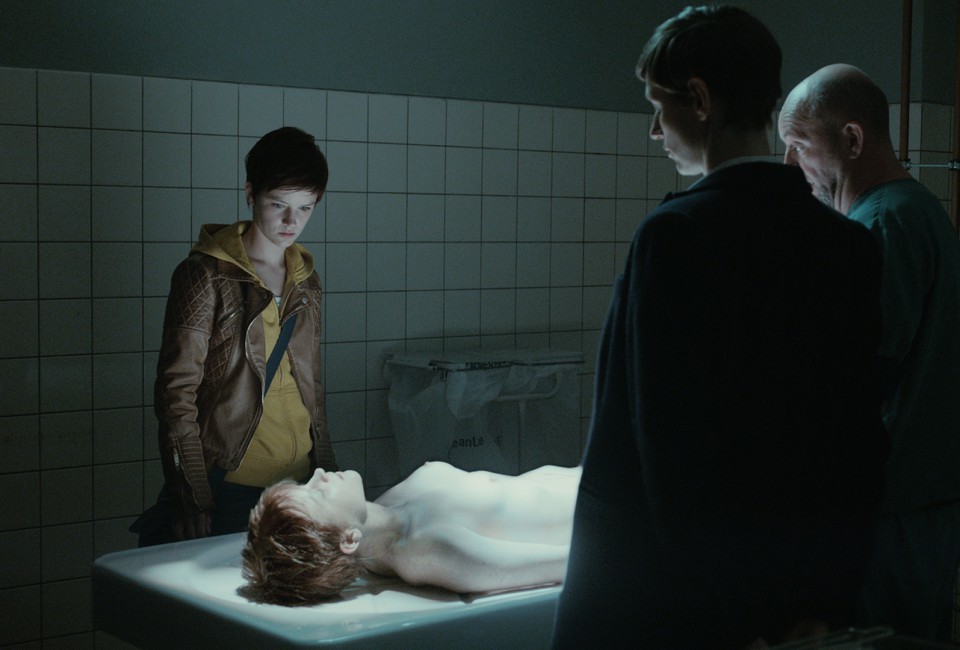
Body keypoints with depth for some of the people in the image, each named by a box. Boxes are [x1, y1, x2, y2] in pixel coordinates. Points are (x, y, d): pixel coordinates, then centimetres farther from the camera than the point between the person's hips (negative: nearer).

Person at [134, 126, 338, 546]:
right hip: (227, 484, -5)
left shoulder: (305, 280, 12)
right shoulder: (206, 275, -7)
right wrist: (193, 499, -13)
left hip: (297, 481, 6)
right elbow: (176, 393, -9)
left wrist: (327, 472, 17)